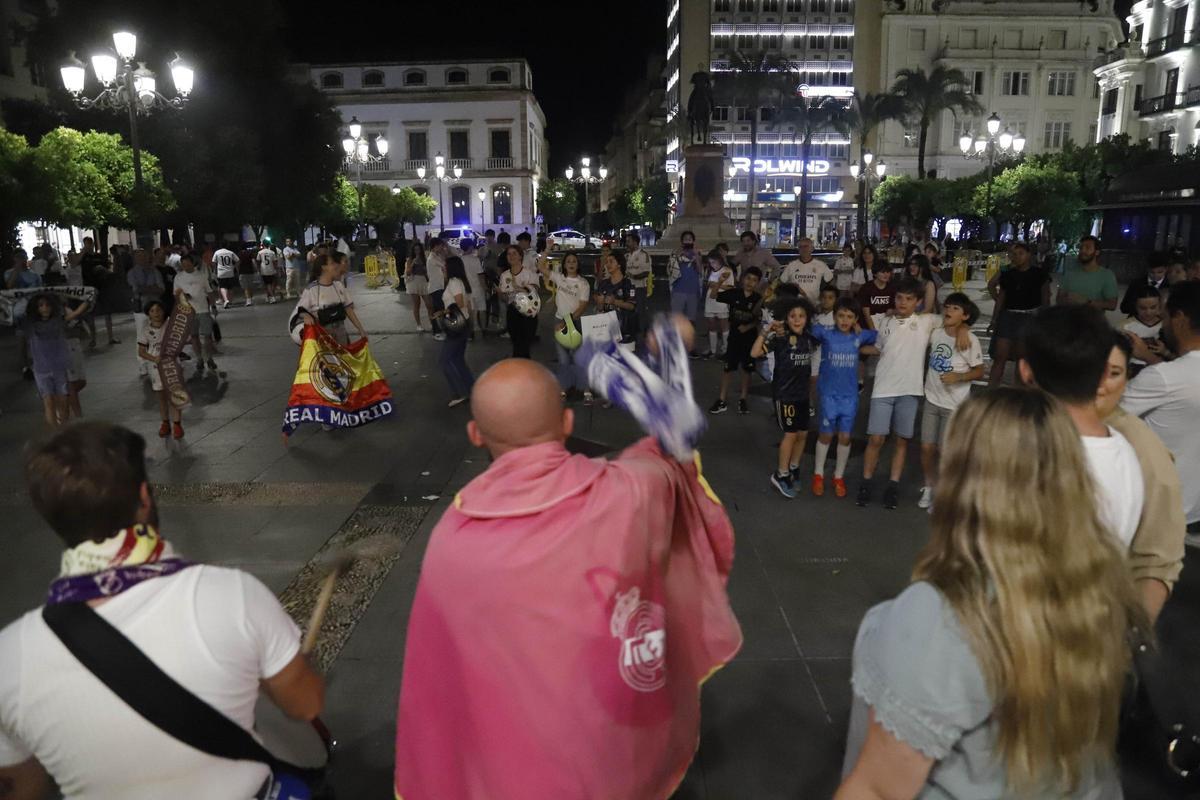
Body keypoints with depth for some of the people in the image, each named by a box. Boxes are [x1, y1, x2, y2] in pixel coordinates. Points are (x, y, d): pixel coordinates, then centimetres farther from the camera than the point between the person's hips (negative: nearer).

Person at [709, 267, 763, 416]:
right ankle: (721, 401, 7)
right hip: (734, 336, 0)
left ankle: (742, 399, 23)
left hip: (750, 338, 0)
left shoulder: (758, 299, -6)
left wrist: (748, 327, -16)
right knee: (728, 368, 1)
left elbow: (759, 320, -3)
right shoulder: (733, 293, -5)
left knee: (747, 369, 8)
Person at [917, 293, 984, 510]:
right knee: (926, 448, 7)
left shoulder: (970, 340, -14)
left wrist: (959, 376, -24)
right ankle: (929, 488, 29)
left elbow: (979, 371, -8)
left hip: (955, 404, -4)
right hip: (932, 400, 4)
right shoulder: (935, 333, -2)